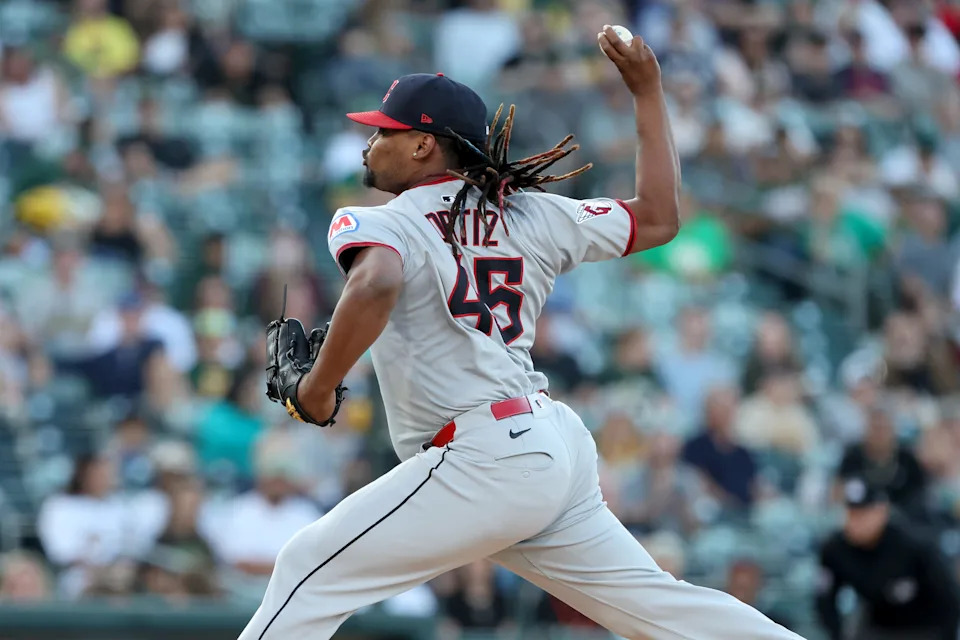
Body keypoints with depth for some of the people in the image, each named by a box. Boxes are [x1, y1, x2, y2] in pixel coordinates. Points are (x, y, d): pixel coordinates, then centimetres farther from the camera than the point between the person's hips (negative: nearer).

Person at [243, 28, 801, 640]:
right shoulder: (532, 216, 13)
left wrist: (316, 388, -17)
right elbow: (659, 218, 21)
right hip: (560, 443, 7)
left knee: (311, 567, -3)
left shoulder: (376, 224, -4)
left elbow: (375, 288, -28)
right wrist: (648, 91, 27)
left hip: (484, 457, -7)